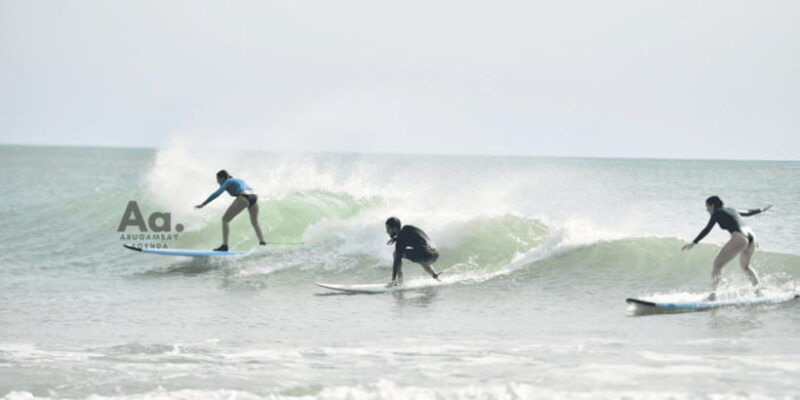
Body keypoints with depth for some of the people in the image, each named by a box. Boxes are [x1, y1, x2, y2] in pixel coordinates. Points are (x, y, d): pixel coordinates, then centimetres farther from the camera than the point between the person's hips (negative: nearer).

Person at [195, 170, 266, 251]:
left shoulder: (227, 182, 12)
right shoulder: (238, 180, 33)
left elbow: (217, 194, 0)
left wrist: (203, 204, 0)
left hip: (243, 198, -7)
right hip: (254, 197, 7)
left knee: (225, 220, 4)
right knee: (255, 223, 28)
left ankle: (224, 245, -5)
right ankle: (262, 243, 13)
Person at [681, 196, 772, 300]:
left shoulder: (717, 213, 6)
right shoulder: (730, 210, 28)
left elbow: (707, 230, -4)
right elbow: (747, 213, 42)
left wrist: (693, 243, -9)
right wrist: (761, 210, 59)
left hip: (739, 239, -8)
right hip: (751, 236, 8)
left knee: (717, 264, -9)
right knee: (745, 266, 31)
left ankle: (713, 294, -22)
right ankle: (758, 291, 29)